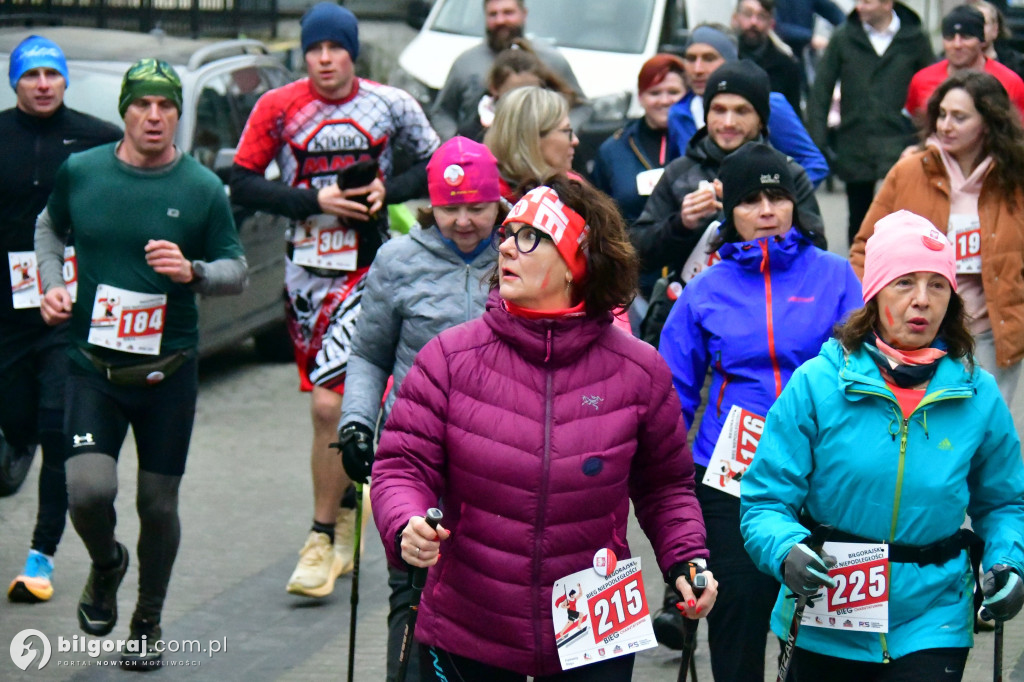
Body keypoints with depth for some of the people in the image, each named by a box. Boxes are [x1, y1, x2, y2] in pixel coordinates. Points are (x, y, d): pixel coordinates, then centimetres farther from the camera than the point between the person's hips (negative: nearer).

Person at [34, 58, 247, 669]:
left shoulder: (202, 188, -3)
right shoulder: (80, 172, 0)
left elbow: (238, 270, 2)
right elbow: (51, 227, 21)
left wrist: (192, 271, -18)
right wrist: (52, 284, 5)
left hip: (169, 371, 0)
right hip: (93, 366, 0)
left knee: (159, 505, 7)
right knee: (89, 491, -16)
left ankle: (148, 623, 30)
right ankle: (107, 564, 19)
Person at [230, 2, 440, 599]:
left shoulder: (391, 105, 0)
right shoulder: (278, 109, 0)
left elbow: (435, 164, 12)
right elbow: (244, 184, -1)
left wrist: (388, 190, -6)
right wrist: (315, 200, -11)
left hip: (366, 269, -2)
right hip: (306, 268, 2)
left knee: (329, 405, -13)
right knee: (333, 403, 14)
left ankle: (324, 539, -4)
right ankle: (346, 507, 35)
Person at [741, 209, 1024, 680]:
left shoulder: (978, 396, -1)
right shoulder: (816, 384, -8)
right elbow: (765, 501, -7)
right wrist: (785, 551, -27)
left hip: (932, 628, 0)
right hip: (824, 632, 0)